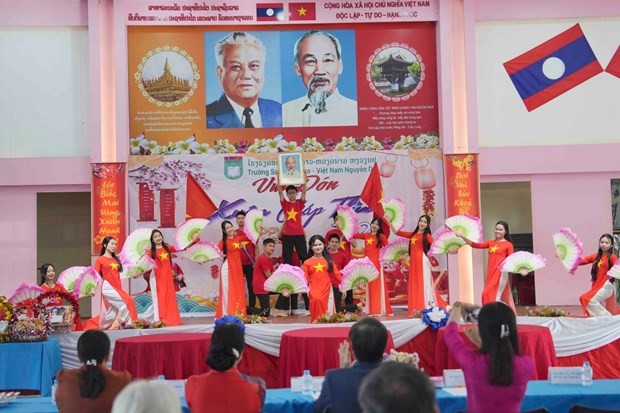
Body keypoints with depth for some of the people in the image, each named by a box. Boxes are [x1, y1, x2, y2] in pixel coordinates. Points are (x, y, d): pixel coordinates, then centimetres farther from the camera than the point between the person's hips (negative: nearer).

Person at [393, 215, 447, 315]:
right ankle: (416, 309, 7)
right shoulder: (412, 234, 17)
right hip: (413, 261, 6)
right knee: (414, 284, 5)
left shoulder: (426, 235, 2)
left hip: (422, 260, -6)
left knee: (423, 283, -7)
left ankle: (426, 309, -9)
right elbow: (397, 232, 24)